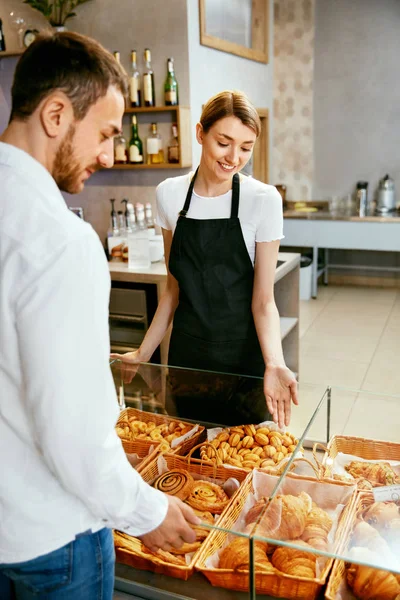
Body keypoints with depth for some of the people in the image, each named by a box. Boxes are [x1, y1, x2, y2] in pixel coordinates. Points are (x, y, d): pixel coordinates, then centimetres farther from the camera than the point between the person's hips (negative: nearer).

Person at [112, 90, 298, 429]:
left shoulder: (263, 200, -12)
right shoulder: (169, 194, -3)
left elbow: (263, 300, -11)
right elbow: (174, 289, 5)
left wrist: (274, 364, -27)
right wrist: (143, 354, 3)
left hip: (244, 359, -2)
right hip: (186, 356, 3)